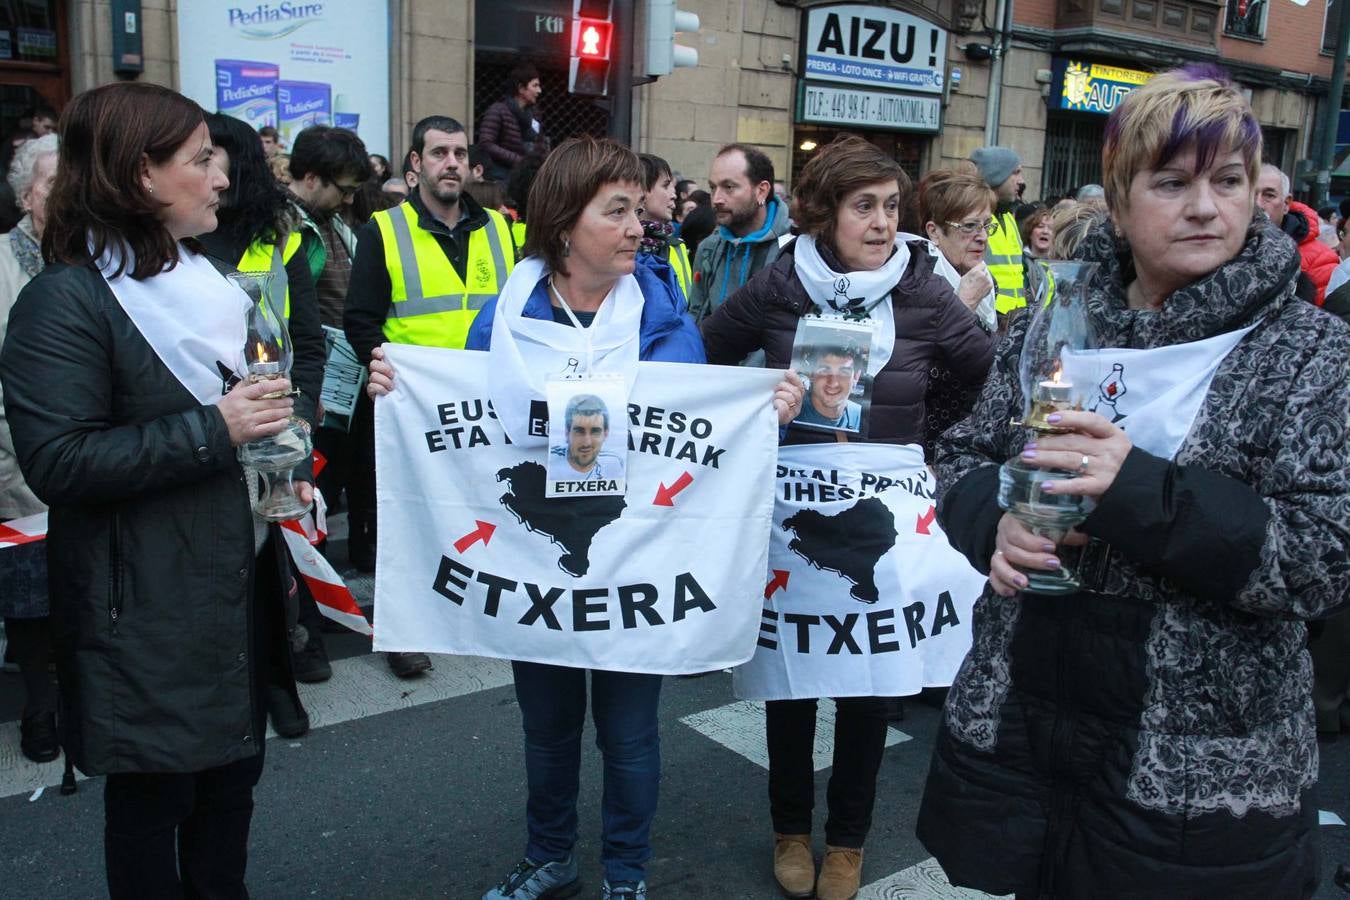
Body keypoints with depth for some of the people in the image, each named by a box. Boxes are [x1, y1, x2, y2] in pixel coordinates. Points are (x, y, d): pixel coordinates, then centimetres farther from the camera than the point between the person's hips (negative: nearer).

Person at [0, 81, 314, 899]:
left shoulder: (205, 279, 13)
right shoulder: (66, 300, -14)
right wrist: (212, 432, -23)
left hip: (238, 584, 8)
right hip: (146, 608, -8)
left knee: (233, 775, 18)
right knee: (154, 793, 8)